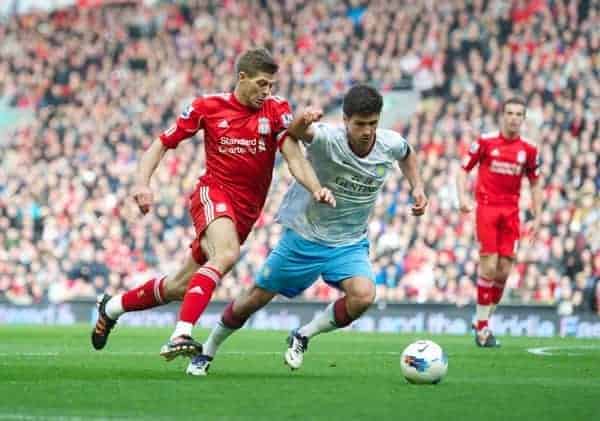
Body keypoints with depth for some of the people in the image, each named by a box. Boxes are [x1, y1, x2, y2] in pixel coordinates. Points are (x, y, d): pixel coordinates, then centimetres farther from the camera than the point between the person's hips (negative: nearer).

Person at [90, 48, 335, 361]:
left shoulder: (276, 111, -1)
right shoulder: (208, 107, -3)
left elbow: (294, 158, -11)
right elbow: (162, 144, 4)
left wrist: (316, 189, -30)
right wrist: (142, 182, -12)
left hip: (247, 210, 3)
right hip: (214, 192, -3)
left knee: (180, 286, 9)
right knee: (226, 254, -35)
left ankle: (113, 307, 34)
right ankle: (180, 336, -42)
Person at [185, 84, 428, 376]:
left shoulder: (390, 145, -11)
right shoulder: (328, 139, -26)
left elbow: (407, 154, 15)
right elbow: (296, 131, -50)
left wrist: (417, 186, 2)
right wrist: (303, 121, -72)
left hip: (349, 243, 3)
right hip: (304, 235, -3)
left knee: (363, 296, -24)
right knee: (256, 299, 8)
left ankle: (303, 336, 2)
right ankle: (207, 352, 33)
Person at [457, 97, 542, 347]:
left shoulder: (529, 150, 6)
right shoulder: (486, 142, -1)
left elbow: (535, 185, 14)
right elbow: (464, 170, 3)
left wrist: (537, 217, 8)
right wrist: (463, 197, -13)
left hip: (511, 212, 3)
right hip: (487, 207, -3)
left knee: (504, 271, 0)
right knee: (489, 266, -12)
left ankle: (484, 321, 15)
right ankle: (482, 324, -3)